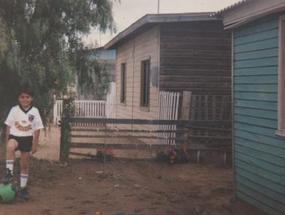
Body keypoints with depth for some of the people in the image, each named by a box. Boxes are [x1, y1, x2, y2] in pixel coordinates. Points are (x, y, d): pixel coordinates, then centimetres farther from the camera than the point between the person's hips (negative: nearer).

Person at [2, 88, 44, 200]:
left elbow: (37, 129, 1)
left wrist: (35, 145, 0)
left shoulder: (34, 111, -3)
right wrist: (7, 141, 0)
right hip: (14, 136, -1)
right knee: (10, 147, -38)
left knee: (25, 165, 9)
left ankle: (23, 188, 21)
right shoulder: (14, 110, -3)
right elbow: (8, 126, 3)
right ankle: (9, 172, -32)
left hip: (27, 138, 1)